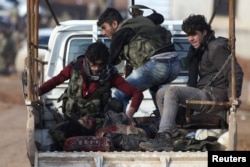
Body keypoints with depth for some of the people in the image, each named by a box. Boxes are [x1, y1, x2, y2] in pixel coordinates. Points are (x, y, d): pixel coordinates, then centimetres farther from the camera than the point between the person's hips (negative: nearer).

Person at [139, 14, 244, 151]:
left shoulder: (216, 48, -9)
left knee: (172, 92, -26)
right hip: (203, 92, 10)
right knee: (161, 93, 6)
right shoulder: (201, 50, 22)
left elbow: (236, 72, -17)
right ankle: (173, 133, -10)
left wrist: (233, 96, -24)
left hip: (214, 95, -10)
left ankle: (164, 137, -37)